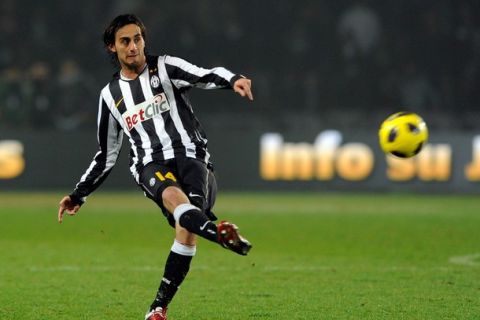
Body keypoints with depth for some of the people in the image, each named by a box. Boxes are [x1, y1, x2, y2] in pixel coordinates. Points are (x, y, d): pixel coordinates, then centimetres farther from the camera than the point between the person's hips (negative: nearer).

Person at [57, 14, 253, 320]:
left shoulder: (165, 67, 10)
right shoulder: (111, 95, 21)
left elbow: (205, 76, -11)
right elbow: (106, 156, 31)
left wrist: (231, 79, -34)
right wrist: (79, 195, 28)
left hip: (191, 156, -1)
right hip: (152, 165, 1)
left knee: (187, 229, -26)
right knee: (173, 195, -37)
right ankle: (219, 232, -69)